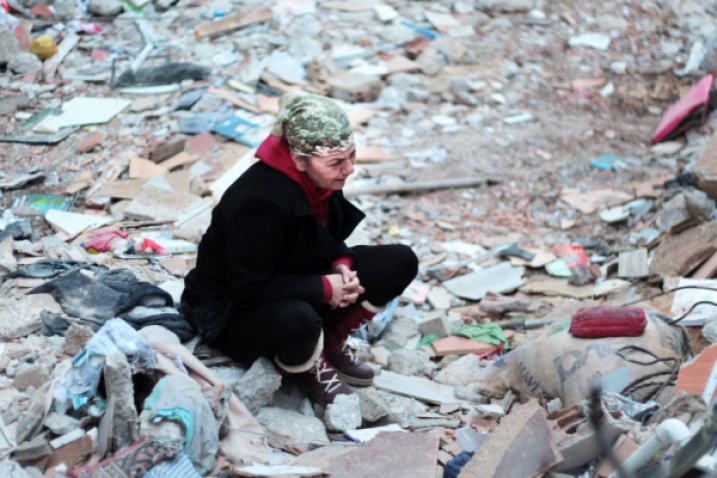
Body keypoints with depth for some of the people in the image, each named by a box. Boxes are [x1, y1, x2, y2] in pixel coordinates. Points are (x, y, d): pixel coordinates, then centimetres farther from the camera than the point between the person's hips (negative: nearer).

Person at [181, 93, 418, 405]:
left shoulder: (322, 178, -9)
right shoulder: (260, 202, -33)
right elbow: (249, 289, -30)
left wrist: (342, 264, -13)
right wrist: (325, 289, -27)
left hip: (294, 286, 8)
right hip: (229, 309, -8)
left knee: (400, 262, -6)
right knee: (296, 320, -44)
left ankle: (331, 341, 8)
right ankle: (307, 367, -7)